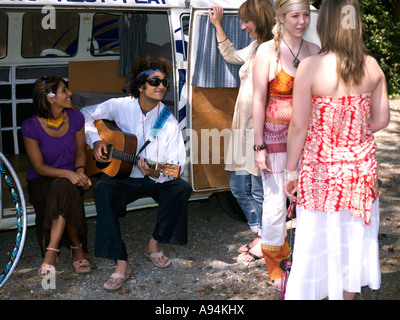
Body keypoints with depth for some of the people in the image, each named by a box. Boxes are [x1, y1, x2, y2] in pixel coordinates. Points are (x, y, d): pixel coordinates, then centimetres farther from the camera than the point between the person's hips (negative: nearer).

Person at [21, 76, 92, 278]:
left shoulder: (75, 117, -3)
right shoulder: (31, 127, -14)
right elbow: (39, 167, -12)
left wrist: (80, 171, -14)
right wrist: (68, 174, -28)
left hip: (69, 178, 2)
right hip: (41, 182, -2)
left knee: (63, 187, -35)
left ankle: (51, 252, -32)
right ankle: (78, 248, -22)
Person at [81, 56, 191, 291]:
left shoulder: (169, 122, -9)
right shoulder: (120, 106, -6)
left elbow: (178, 164, -12)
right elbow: (86, 115, 8)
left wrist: (157, 173, -33)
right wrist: (95, 140, -8)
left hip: (156, 180, 0)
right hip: (124, 177, 0)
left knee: (181, 189, -29)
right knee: (103, 190, -32)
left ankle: (154, 244, -6)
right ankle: (122, 264, -31)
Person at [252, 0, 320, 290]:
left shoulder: (314, 51, 3)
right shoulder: (268, 51, -9)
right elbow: (259, 101, -9)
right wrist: (259, 146, -11)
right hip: (275, 135, -4)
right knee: (275, 203, 1)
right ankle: (275, 266, 23)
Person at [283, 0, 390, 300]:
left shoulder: (311, 67, -17)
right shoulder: (372, 67, -4)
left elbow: (299, 126, -14)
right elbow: (381, 120, 4)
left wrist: (291, 170, -4)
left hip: (321, 167, -4)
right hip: (361, 165, 4)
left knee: (317, 239, 10)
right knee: (353, 238, 18)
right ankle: (346, 292, 35)